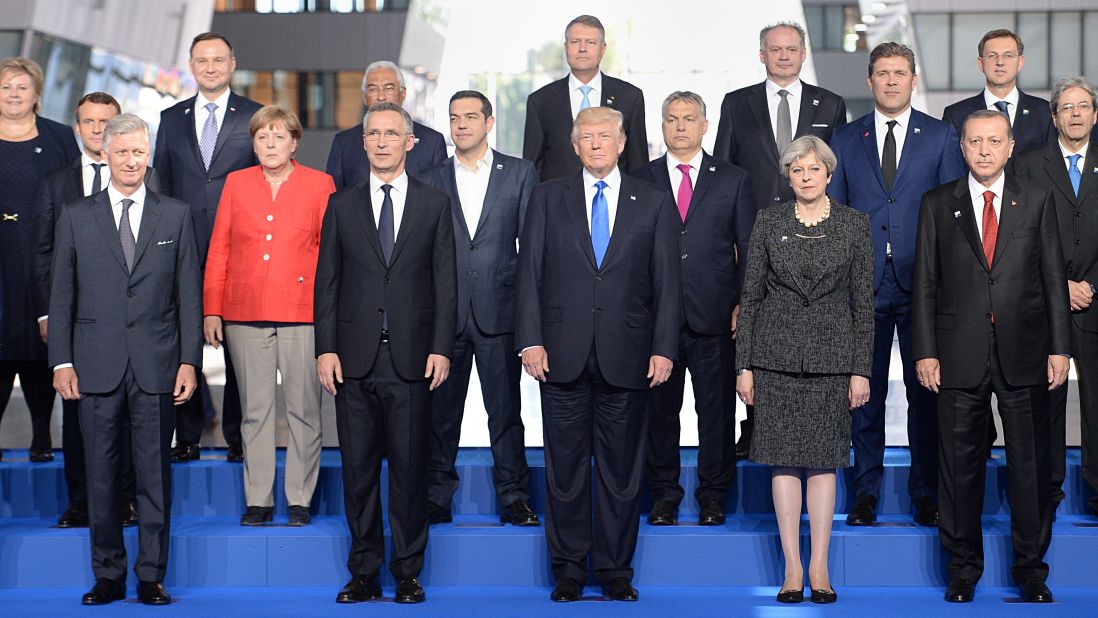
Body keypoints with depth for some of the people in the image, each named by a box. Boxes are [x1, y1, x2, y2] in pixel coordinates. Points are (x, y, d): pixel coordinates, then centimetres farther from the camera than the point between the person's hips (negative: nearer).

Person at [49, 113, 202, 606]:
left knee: (155, 473, 2)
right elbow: (61, 294, 7)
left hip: (156, 363, 0)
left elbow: (189, 293, 6)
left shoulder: (175, 215, 8)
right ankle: (108, 575, 14)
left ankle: (151, 576, 10)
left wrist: (189, 359, -2)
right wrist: (61, 361, -1)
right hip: (96, 365, 0)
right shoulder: (76, 216, 8)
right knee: (100, 472, 4)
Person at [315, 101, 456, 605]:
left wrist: (441, 348, -4)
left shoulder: (434, 205, 7)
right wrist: (326, 349, -1)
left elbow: (445, 282, 4)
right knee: (358, 468, 5)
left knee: (410, 468, 2)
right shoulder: (342, 205, 10)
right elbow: (327, 281, 8)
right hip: (355, 358, 1)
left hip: (411, 358, -1)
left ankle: (408, 573, 11)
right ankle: (364, 574, 13)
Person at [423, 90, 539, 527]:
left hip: (499, 311, -1)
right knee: (440, 412, 5)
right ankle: (437, 499, 13)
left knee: (506, 411, 3)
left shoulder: (520, 174, 6)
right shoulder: (432, 181, 9)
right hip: (445, 312, 1)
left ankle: (514, 498, 11)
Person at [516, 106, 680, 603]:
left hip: (626, 356, 0)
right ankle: (568, 570, 14)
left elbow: (666, 281, 4)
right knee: (565, 468, 4)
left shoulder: (654, 202, 8)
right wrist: (530, 340, -5)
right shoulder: (548, 198, 8)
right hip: (562, 354, 0)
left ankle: (616, 570, 15)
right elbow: (530, 273, 4)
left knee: (622, 469, 5)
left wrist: (663, 348, -4)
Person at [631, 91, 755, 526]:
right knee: (659, 409, 5)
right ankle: (664, 494, 17)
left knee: (717, 409, 3)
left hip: (715, 316, 0)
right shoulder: (640, 182, 9)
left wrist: (743, 304, -1)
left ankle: (713, 496, 15)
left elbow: (749, 248, 8)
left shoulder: (733, 180, 9)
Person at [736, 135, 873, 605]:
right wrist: (744, 365, 0)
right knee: (784, 459, 1)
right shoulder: (768, 222, 3)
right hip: (776, 353, 0)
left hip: (831, 354, 0)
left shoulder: (854, 224, 2)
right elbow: (751, 295, 4)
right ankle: (792, 568, 6)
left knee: (824, 459, 3)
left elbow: (863, 301, 3)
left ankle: (819, 567, 8)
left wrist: (861, 369, -2)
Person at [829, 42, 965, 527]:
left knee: (925, 391, 3)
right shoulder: (845, 140, 10)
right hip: (863, 284, 1)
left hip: (922, 284, -1)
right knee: (866, 392, 5)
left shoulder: (941, 137, 6)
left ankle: (925, 494, 12)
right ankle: (865, 492, 13)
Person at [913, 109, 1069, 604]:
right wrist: (925, 351, -2)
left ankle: (1031, 569, 16)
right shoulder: (938, 204, 6)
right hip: (960, 355, 0)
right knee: (960, 465, 5)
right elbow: (925, 283, 5)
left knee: (1030, 465, 4)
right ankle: (963, 568, 17)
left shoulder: (1037, 200, 7)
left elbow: (1053, 278, 6)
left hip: (1023, 355, 0)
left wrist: (1059, 347, 1)